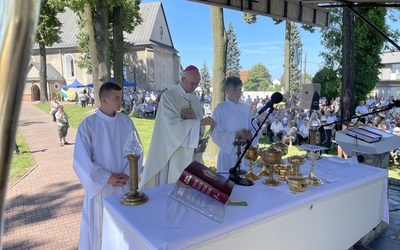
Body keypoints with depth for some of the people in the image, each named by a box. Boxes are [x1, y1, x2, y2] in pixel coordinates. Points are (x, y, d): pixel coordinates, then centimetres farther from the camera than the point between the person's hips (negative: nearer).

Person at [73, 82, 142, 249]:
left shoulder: (126, 122, -2)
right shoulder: (88, 125, -12)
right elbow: (82, 161, -11)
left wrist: (127, 174, -12)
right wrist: (107, 178, -15)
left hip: (125, 185, 3)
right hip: (100, 186, -2)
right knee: (98, 227, 12)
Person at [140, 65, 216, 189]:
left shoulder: (195, 99, 10)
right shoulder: (168, 96, -10)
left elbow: (199, 123, 7)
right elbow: (172, 123, -21)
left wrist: (193, 117, -16)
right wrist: (199, 122, -26)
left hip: (190, 151, 6)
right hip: (172, 150, -5)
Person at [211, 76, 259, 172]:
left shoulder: (246, 108, 7)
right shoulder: (220, 109, -7)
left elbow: (255, 129, 8)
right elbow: (216, 134, -12)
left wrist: (250, 135, -14)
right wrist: (236, 135, -23)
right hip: (228, 153, -4)